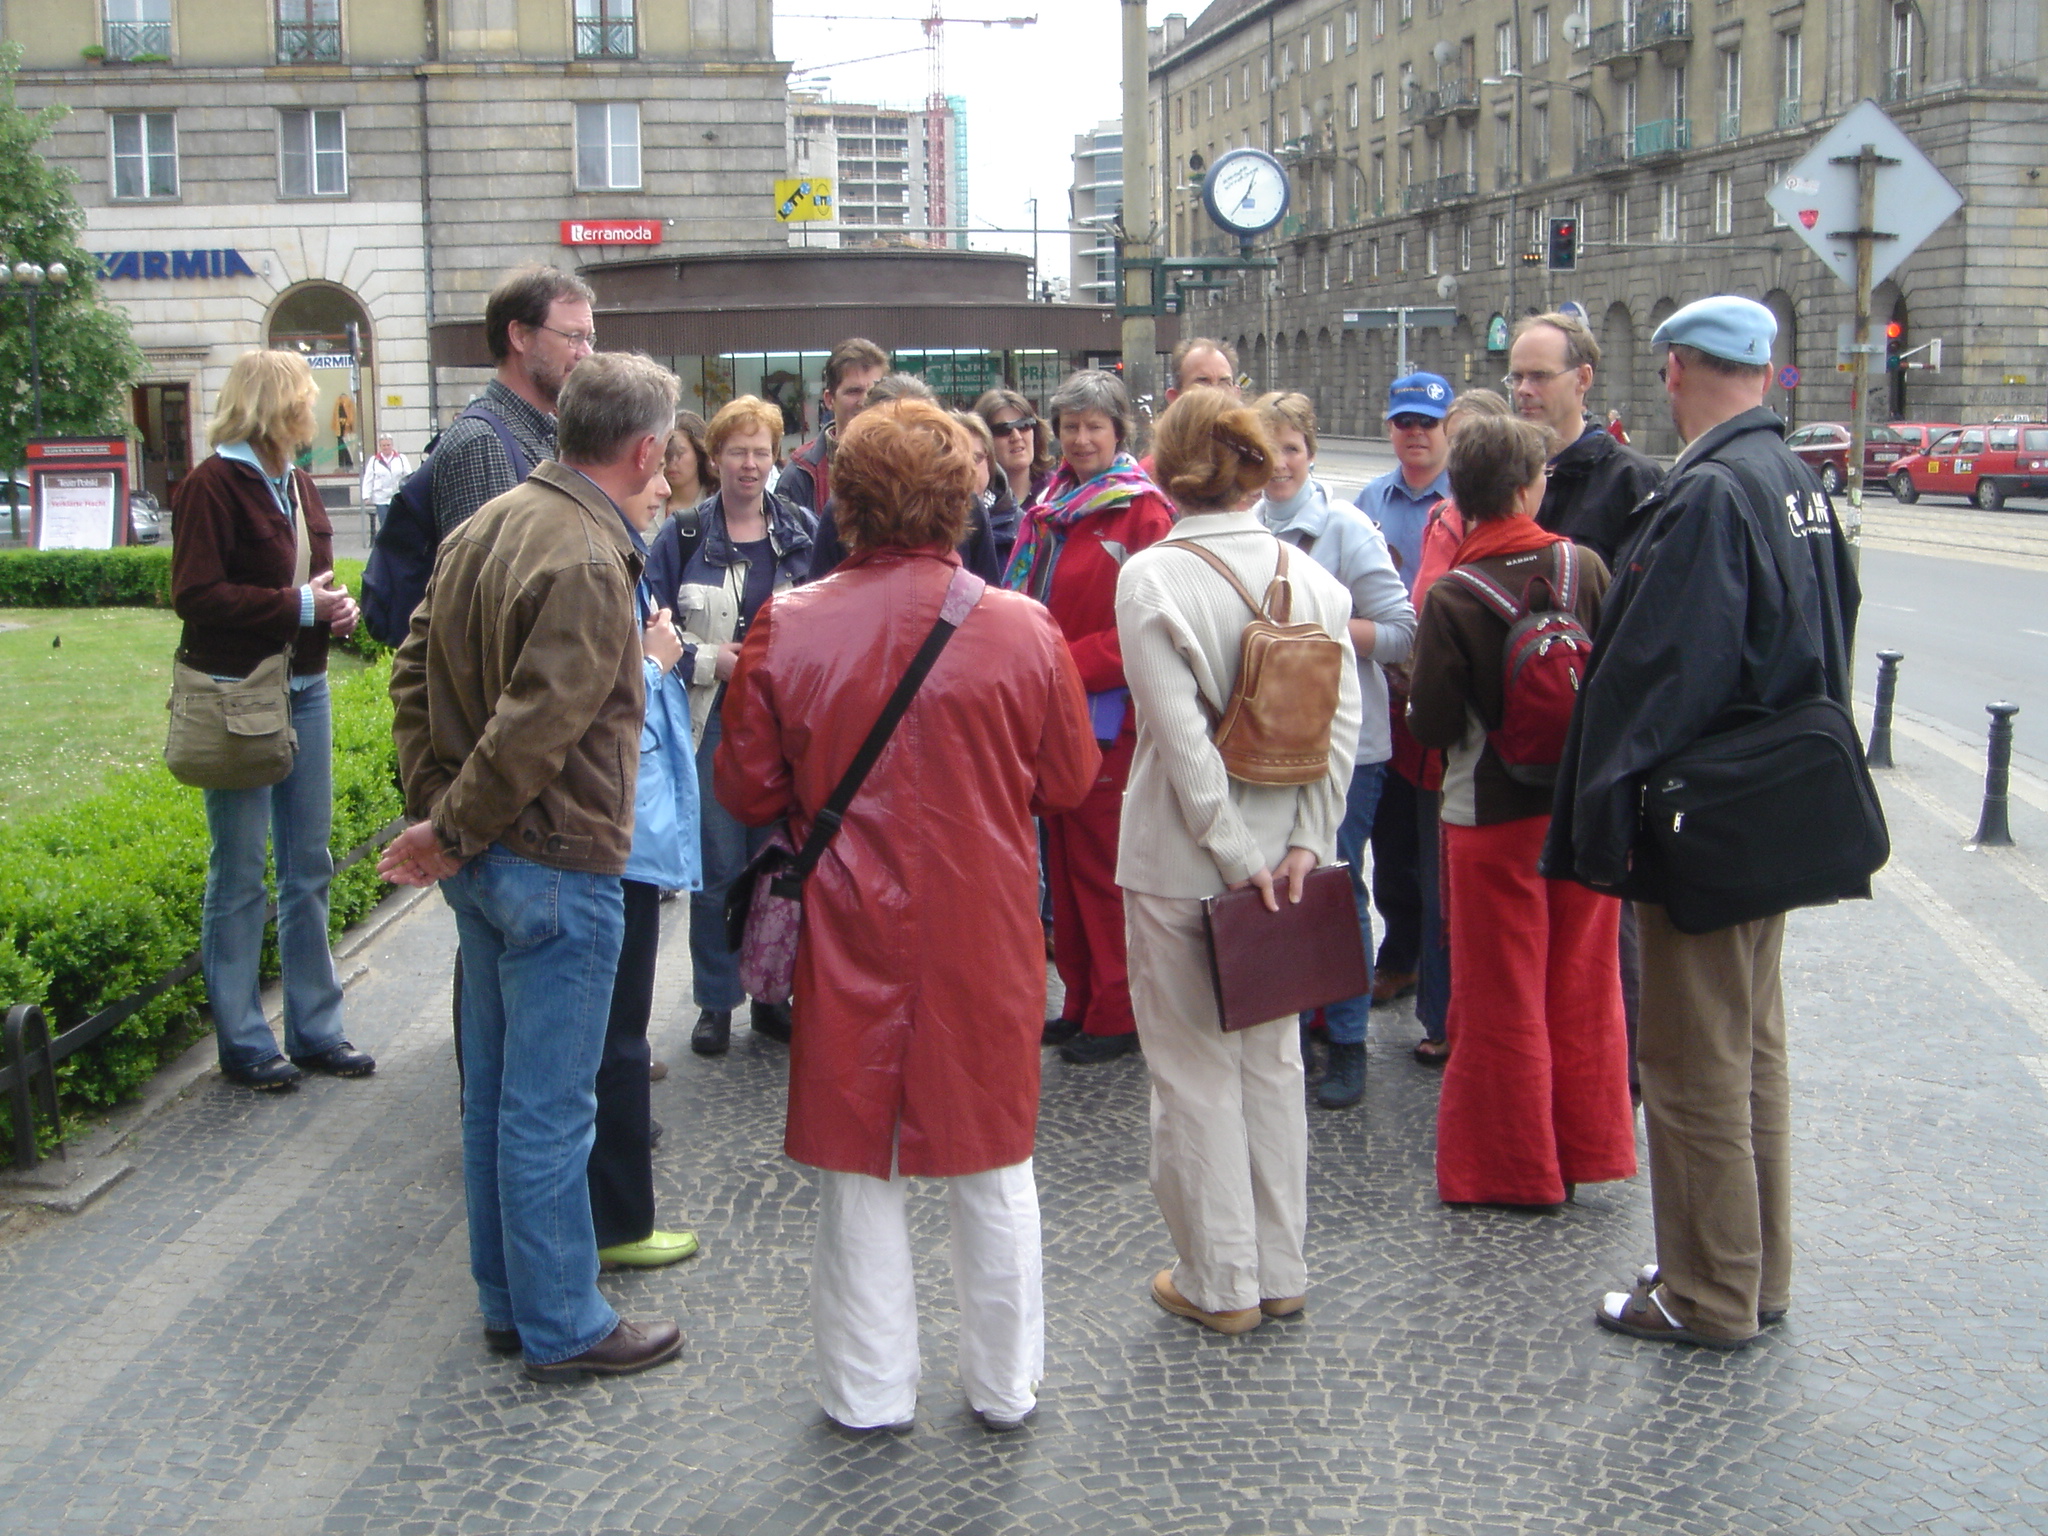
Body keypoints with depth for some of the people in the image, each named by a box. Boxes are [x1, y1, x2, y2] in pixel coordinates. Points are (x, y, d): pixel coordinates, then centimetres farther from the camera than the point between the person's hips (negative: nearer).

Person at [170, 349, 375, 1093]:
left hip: (304, 689, 8)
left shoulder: (296, 483, 12)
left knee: (309, 865, 12)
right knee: (239, 873, 2)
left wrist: (337, 605, 0)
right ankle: (243, 1043, 13)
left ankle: (315, 1030, 23)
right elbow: (197, 596, -18)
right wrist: (299, 606, -19)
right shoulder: (211, 486, -12)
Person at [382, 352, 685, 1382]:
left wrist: (434, 811, 10)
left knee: (494, 1093, 17)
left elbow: (414, 675, 12)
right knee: (549, 1109, 2)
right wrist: (451, 832, -12)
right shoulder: (587, 563, -22)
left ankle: (508, 1302, 31)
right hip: (557, 868, -9)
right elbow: (534, 728, -25)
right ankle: (561, 1327, 15)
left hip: (482, 861, 9)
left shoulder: (486, 525, 7)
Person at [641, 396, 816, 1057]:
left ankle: (773, 996, 19)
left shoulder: (803, 532, 7)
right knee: (717, 868, 1)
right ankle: (715, 1001, 13)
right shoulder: (682, 537, 3)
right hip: (710, 723, -1)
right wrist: (708, 661, -11)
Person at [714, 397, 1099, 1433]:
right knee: (994, 1169, 15)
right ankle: (1004, 1387, 28)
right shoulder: (1024, 630, -11)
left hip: (851, 932, 0)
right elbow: (1070, 783, 2)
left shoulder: (787, 628, -10)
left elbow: (747, 792, -1)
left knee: (858, 1167, 14)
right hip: (987, 936, 0)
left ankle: (869, 1394, 24)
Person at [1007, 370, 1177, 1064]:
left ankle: (1116, 1014, 9)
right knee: (1062, 858, 12)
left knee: (1102, 864, -1)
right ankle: (1081, 1002, 23)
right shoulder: (1050, 505, 13)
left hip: (1108, 715, -7)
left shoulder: (1142, 511, -10)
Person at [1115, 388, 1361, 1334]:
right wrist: (1303, 842, -4)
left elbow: (1181, 737, -18)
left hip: (1180, 860, -5)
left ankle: (1220, 1281, 15)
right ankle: (1280, 1270, 26)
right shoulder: (1310, 576, 0)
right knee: (1272, 1058, 16)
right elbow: (1343, 722, -5)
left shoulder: (1150, 577, -13)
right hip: (1283, 850, 5)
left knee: (1196, 1068, 6)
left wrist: (1235, 856, -13)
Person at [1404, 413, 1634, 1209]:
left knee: (1501, 999, 8)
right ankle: (1585, 1147, 27)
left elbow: (1432, 724, -14)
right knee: (1583, 986, 16)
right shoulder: (1585, 567, -8)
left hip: (1493, 817, -3)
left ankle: (1513, 1165, 18)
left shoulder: (1451, 598, -16)